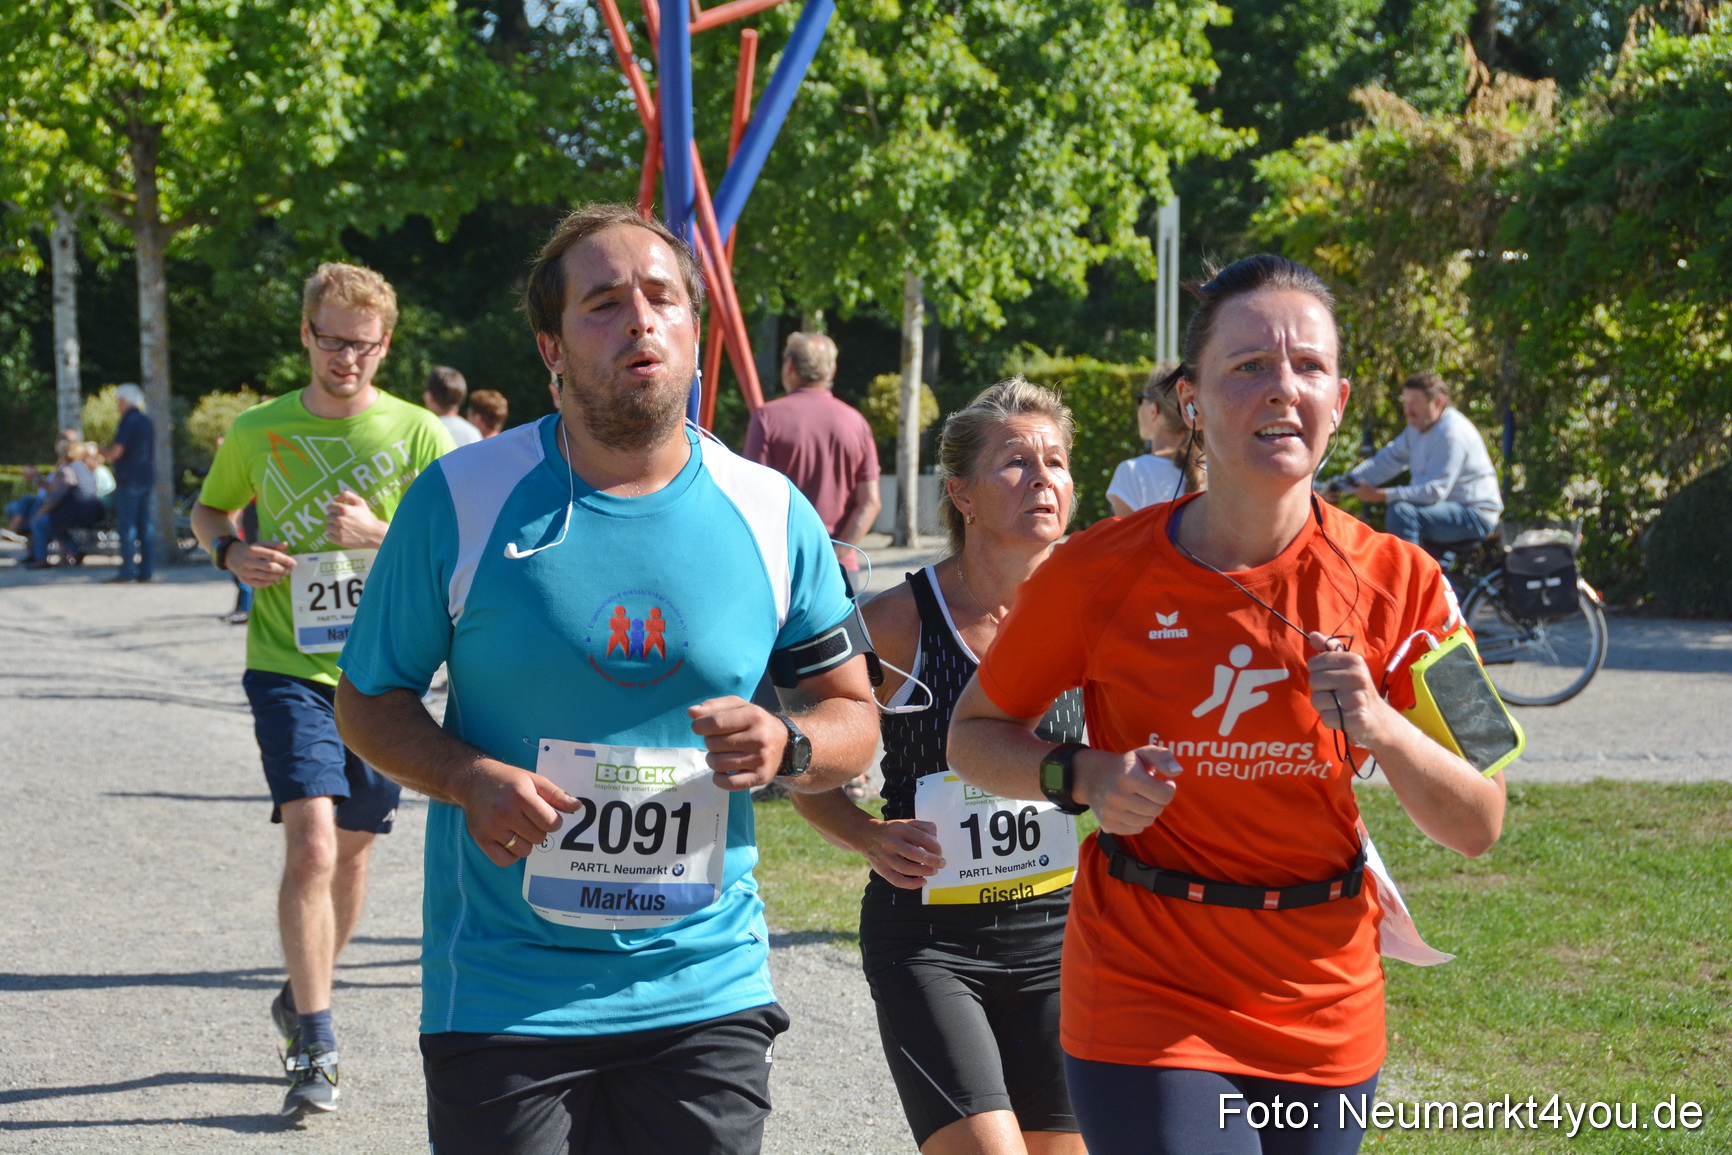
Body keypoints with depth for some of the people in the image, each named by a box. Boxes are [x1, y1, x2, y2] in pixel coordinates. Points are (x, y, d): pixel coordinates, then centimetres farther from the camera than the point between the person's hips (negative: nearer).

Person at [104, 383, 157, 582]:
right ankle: (146, 569, 8)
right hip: (147, 479, 8)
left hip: (128, 479, -8)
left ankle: (128, 571, -9)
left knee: (126, 527, -6)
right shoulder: (147, 421, 14)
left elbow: (116, 452, -17)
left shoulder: (128, 421, -13)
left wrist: (102, 452, 3)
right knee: (144, 526, 9)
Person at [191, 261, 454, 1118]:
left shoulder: (417, 434, -1)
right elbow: (208, 511, 18)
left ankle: (302, 998, 38)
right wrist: (231, 550, -4)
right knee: (311, 845, -17)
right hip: (289, 669, -2)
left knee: (352, 851, 14)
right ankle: (316, 1047, -10)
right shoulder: (256, 433, 2)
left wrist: (380, 535, -19)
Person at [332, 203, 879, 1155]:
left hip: (706, 995, 2)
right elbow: (368, 700, 4)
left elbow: (852, 711, 11)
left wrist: (788, 747, -12)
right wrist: (468, 779, -15)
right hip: (500, 997, -2)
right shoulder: (461, 499, -4)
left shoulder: (771, 515, 2)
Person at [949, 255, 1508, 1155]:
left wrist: (1380, 727, -21)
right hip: (1147, 1000, -3)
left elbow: (1477, 827, -2)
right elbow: (975, 736, 5)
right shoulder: (1100, 573, -8)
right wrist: (1081, 776, -15)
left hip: (1325, 1012, 3)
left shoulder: (1396, 583, -5)